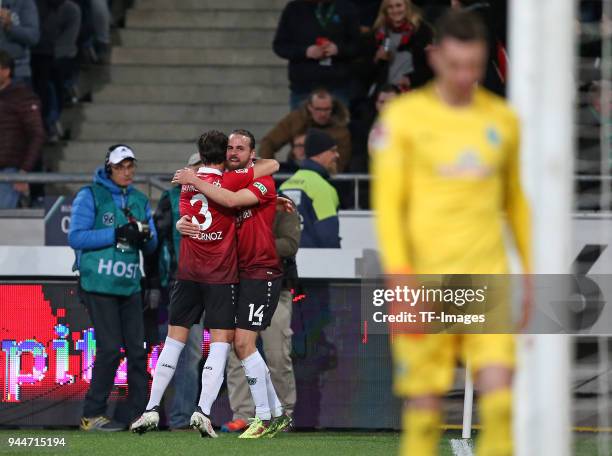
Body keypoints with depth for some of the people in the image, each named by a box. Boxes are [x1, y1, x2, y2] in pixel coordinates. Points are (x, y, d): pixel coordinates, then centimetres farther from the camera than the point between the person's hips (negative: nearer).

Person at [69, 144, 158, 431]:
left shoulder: (139, 200, 15)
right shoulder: (90, 195, -1)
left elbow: (152, 245, 17)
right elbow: (76, 237, -10)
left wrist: (145, 237, -7)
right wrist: (116, 235, -17)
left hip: (129, 286, 6)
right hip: (98, 284, -6)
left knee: (137, 348, 2)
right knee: (110, 348, -10)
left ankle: (140, 414, 8)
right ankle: (92, 415, -2)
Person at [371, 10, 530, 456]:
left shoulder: (503, 119, 8)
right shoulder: (403, 116, -3)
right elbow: (387, 202, -6)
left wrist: (533, 274, 16)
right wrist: (399, 281, -17)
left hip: (487, 276, 2)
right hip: (426, 277, -2)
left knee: (499, 396, -13)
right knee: (425, 407, -1)